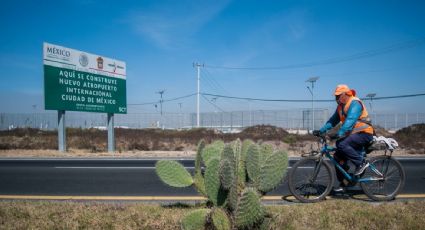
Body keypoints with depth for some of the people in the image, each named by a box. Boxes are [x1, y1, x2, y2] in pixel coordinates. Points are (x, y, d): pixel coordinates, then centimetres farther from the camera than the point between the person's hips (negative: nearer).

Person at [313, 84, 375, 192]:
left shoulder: (355, 103, -17)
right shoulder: (341, 106, 11)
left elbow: (350, 121, -31)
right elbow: (333, 120, 10)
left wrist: (339, 134, -42)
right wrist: (321, 130, -1)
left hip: (364, 134, -9)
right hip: (353, 134, 9)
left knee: (341, 144, -31)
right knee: (338, 156, -1)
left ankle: (362, 162, -13)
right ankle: (342, 183, 9)